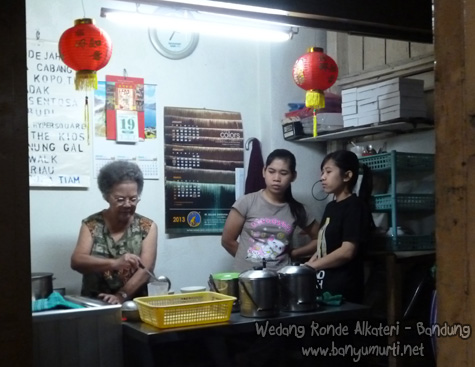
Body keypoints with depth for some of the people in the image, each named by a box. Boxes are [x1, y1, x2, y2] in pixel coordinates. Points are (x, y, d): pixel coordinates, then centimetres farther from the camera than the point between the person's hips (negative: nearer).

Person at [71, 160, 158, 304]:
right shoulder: (91, 224, 4)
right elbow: (76, 261, -9)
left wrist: (121, 296, -22)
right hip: (94, 304, 0)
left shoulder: (147, 227, 4)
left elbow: (146, 268, -7)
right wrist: (115, 263, -25)